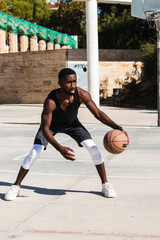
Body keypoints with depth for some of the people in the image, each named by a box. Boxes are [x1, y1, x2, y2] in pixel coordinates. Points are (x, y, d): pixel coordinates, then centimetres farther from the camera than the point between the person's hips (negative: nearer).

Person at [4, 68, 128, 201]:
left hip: (72, 123, 3)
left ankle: (105, 184, 5)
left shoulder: (82, 95, -32)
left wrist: (117, 128, -31)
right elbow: (45, 129, -39)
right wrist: (59, 148, -53)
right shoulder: (50, 101, -41)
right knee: (34, 153, -16)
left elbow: (98, 113, -19)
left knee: (93, 149, -12)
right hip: (51, 125, -2)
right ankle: (16, 186, 3)